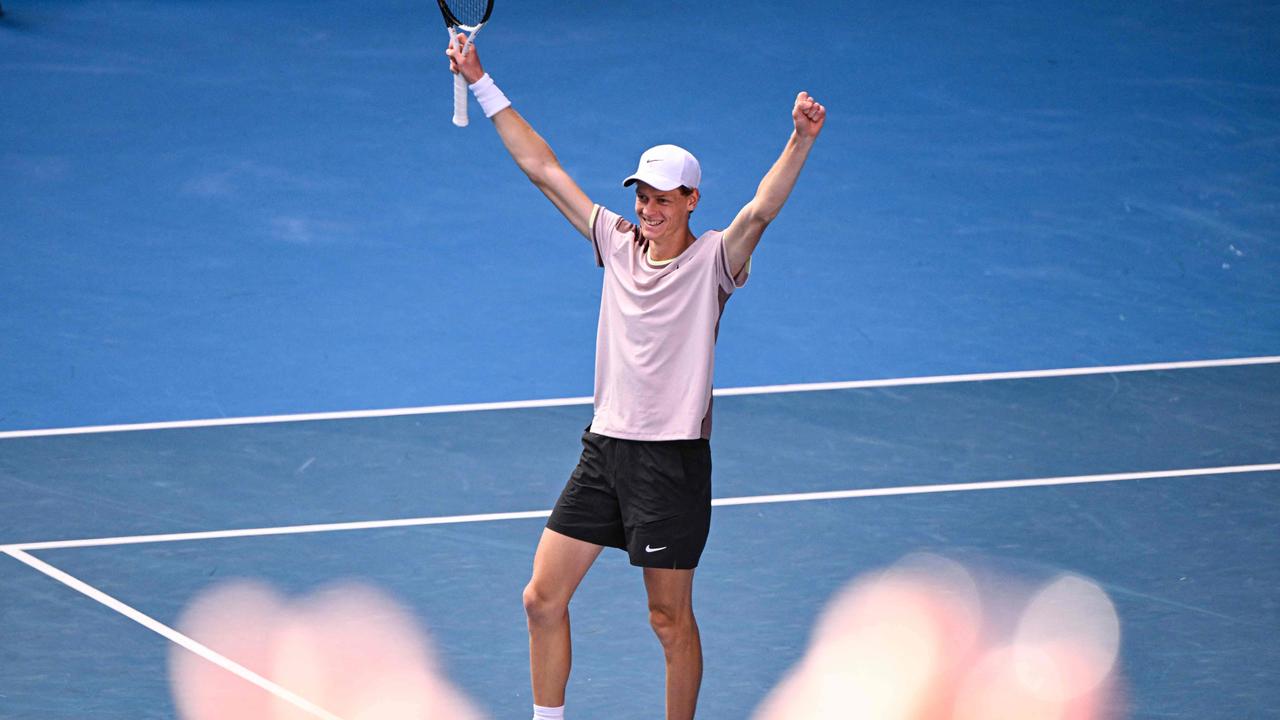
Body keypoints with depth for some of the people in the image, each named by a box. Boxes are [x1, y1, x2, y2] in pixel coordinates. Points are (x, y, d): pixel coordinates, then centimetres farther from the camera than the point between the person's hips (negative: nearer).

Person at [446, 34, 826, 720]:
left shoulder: (711, 260, -8)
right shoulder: (619, 243, 6)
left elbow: (760, 210, -26)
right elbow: (542, 168, 8)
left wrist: (800, 142, -43)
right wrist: (482, 85, 7)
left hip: (672, 459, -5)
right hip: (604, 448, 5)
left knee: (671, 620, 3)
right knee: (543, 598, 4)